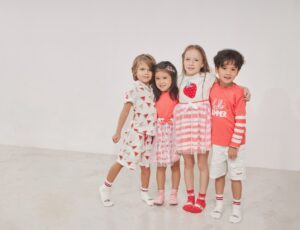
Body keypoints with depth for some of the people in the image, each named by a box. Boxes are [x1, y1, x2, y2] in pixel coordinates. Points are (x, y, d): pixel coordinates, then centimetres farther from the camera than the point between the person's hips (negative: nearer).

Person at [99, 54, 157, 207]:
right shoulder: (134, 90, -10)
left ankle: (144, 193, 27)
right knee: (123, 160, 0)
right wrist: (118, 132, -9)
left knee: (146, 164, 12)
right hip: (136, 131, -5)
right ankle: (105, 188, 16)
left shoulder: (152, 90, 7)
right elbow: (125, 111, -10)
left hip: (149, 133, 6)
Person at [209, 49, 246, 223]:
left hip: (233, 144, -4)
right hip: (217, 142, 5)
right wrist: (209, 136, 9)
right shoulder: (212, 88, -1)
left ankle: (236, 207, 23)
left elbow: (241, 122, -15)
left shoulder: (238, 92, -16)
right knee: (218, 174, 17)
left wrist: (234, 145, -15)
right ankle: (219, 203, 34)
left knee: (235, 176, 7)